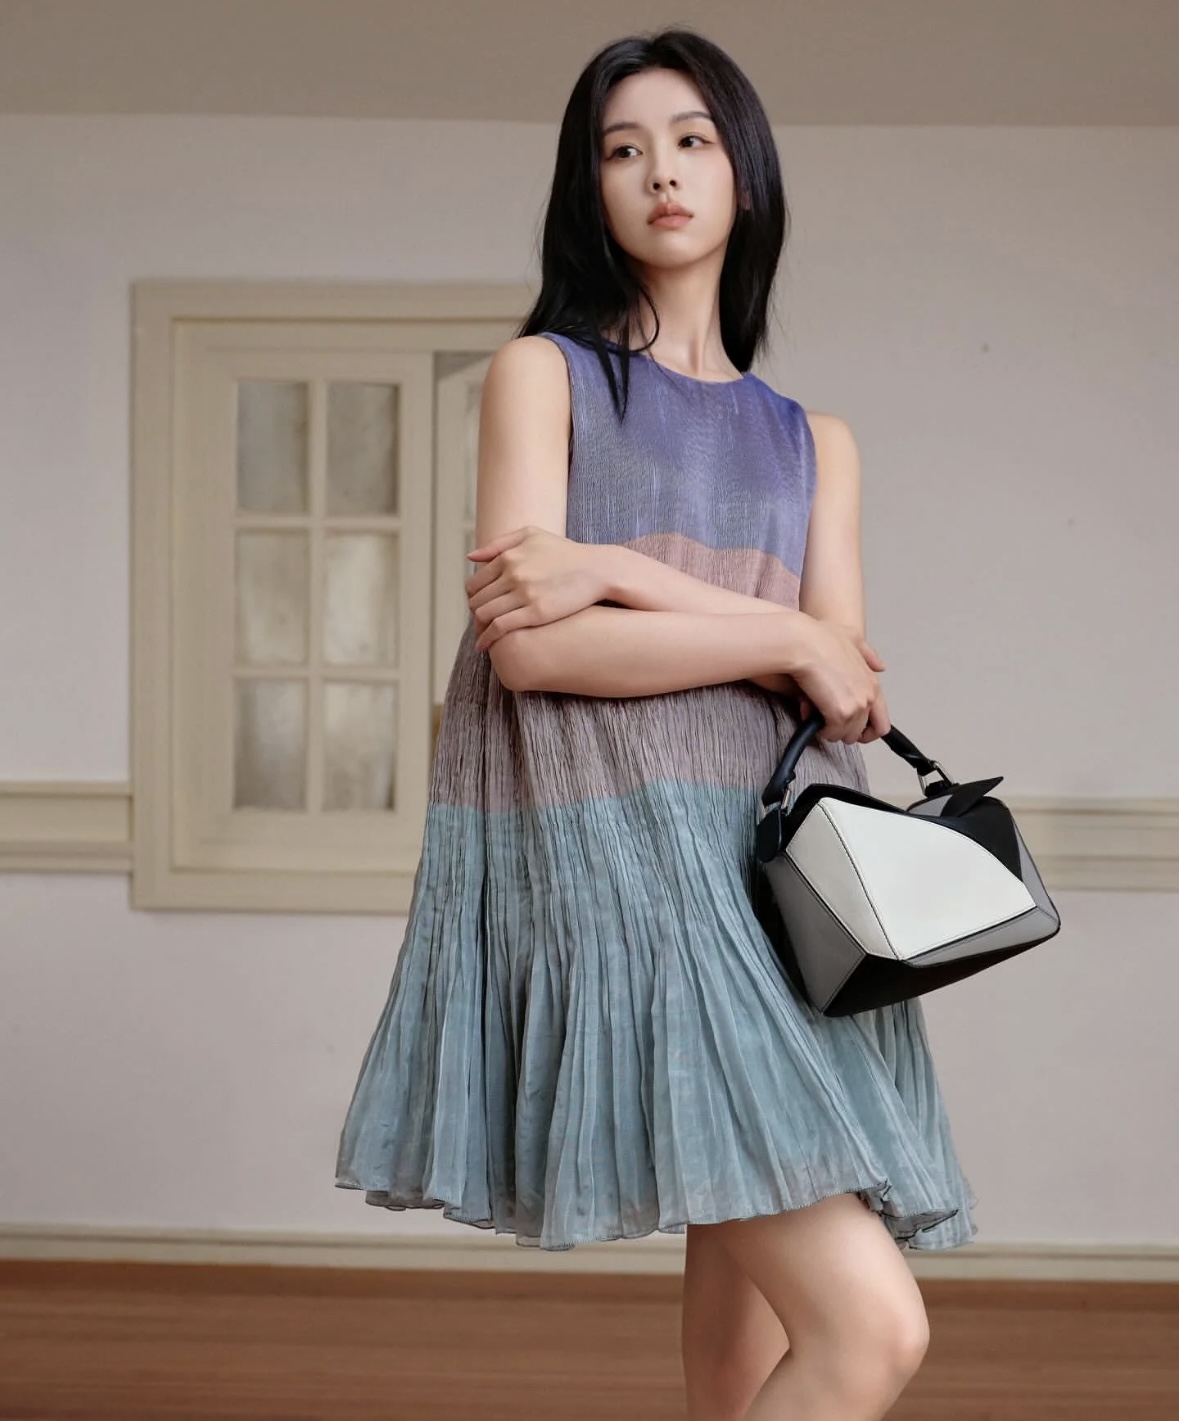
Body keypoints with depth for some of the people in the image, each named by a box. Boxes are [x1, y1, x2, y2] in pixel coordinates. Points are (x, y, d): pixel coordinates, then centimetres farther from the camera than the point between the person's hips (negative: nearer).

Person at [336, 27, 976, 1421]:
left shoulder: (814, 444, 20)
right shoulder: (543, 372, 9)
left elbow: (850, 692, 3)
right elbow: (527, 644, -6)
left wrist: (621, 574, -7)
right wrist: (784, 641, -4)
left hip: (772, 866, 5)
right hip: (606, 847, -5)